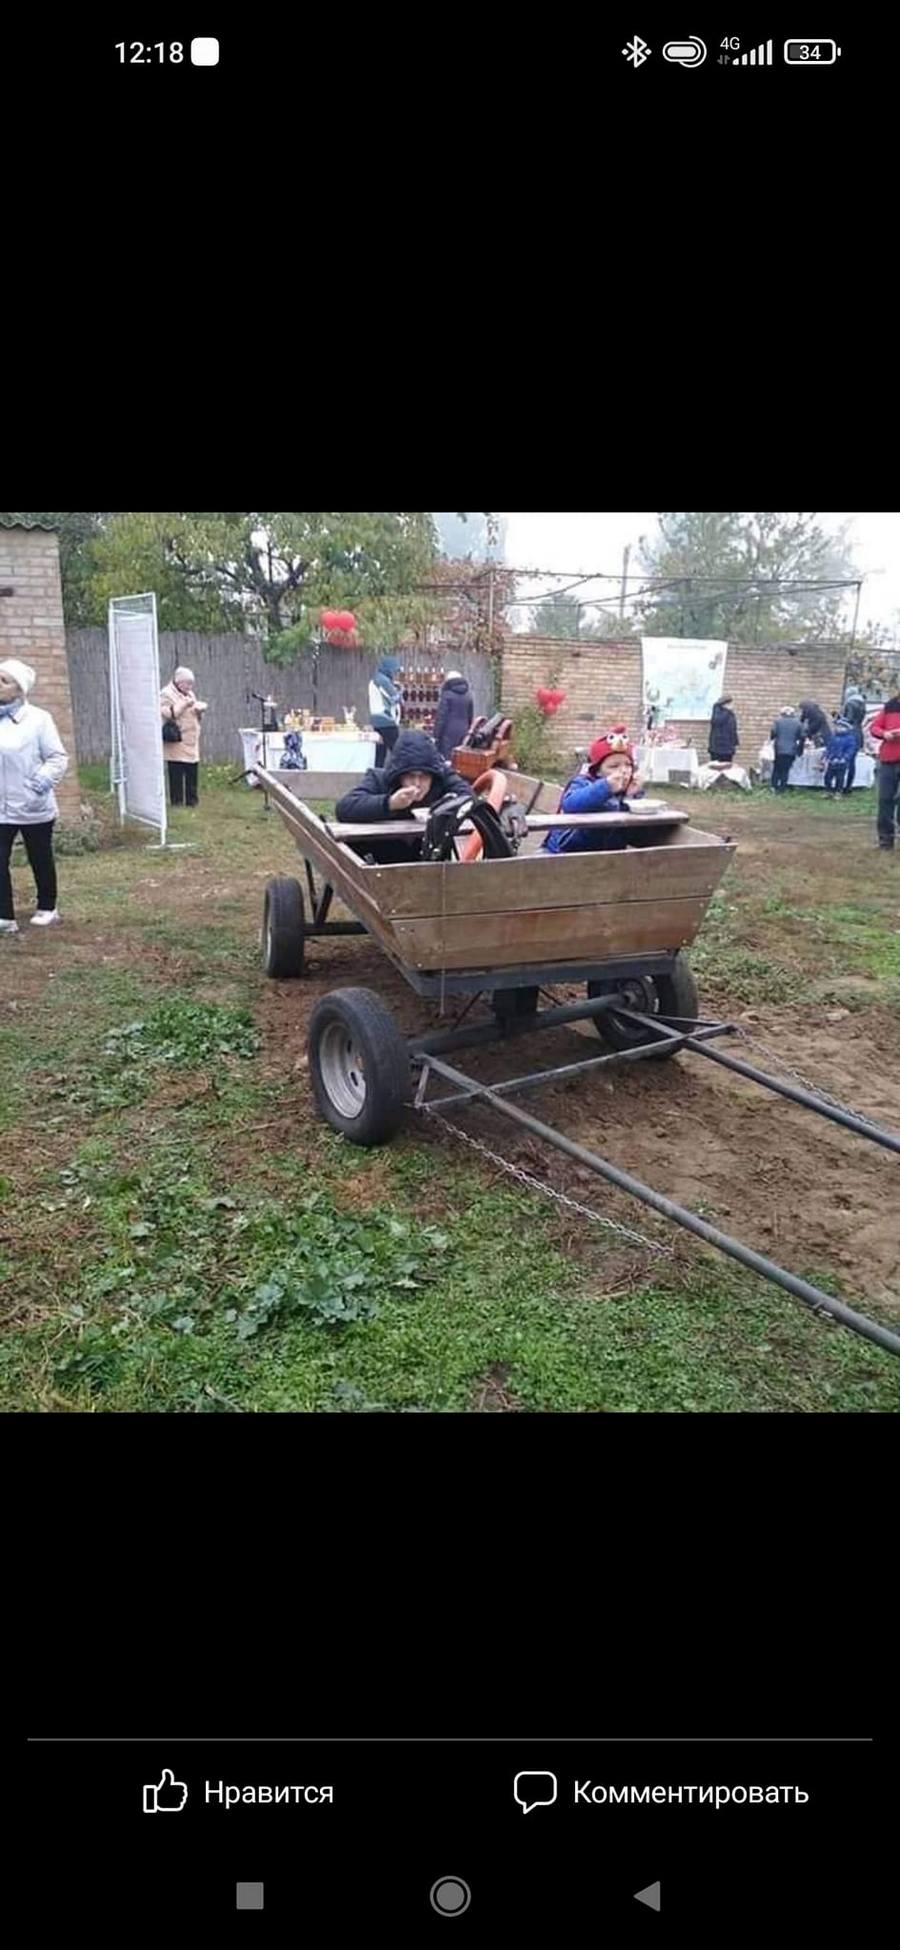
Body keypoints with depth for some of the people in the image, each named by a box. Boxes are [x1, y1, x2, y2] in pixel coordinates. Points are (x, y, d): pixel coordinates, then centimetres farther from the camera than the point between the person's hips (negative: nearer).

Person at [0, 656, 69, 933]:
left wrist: (43, 780, -21)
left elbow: (58, 756, -9)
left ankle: (46, 907, 33)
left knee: (41, 859, 14)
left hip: (33, 806, -4)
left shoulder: (38, 719, -10)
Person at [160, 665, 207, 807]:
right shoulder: (166, 694, -6)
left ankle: (192, 800, 16)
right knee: (176, 774, -6)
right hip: (176, 743, -7)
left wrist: (199, 709, 1)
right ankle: (176, 801, 0)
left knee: (192, 773, 8)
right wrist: (184, 705, -21)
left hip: (191, 743, 7)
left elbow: (196, 716, 24)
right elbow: (166, 713, -20)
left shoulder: (189, 694, 19)